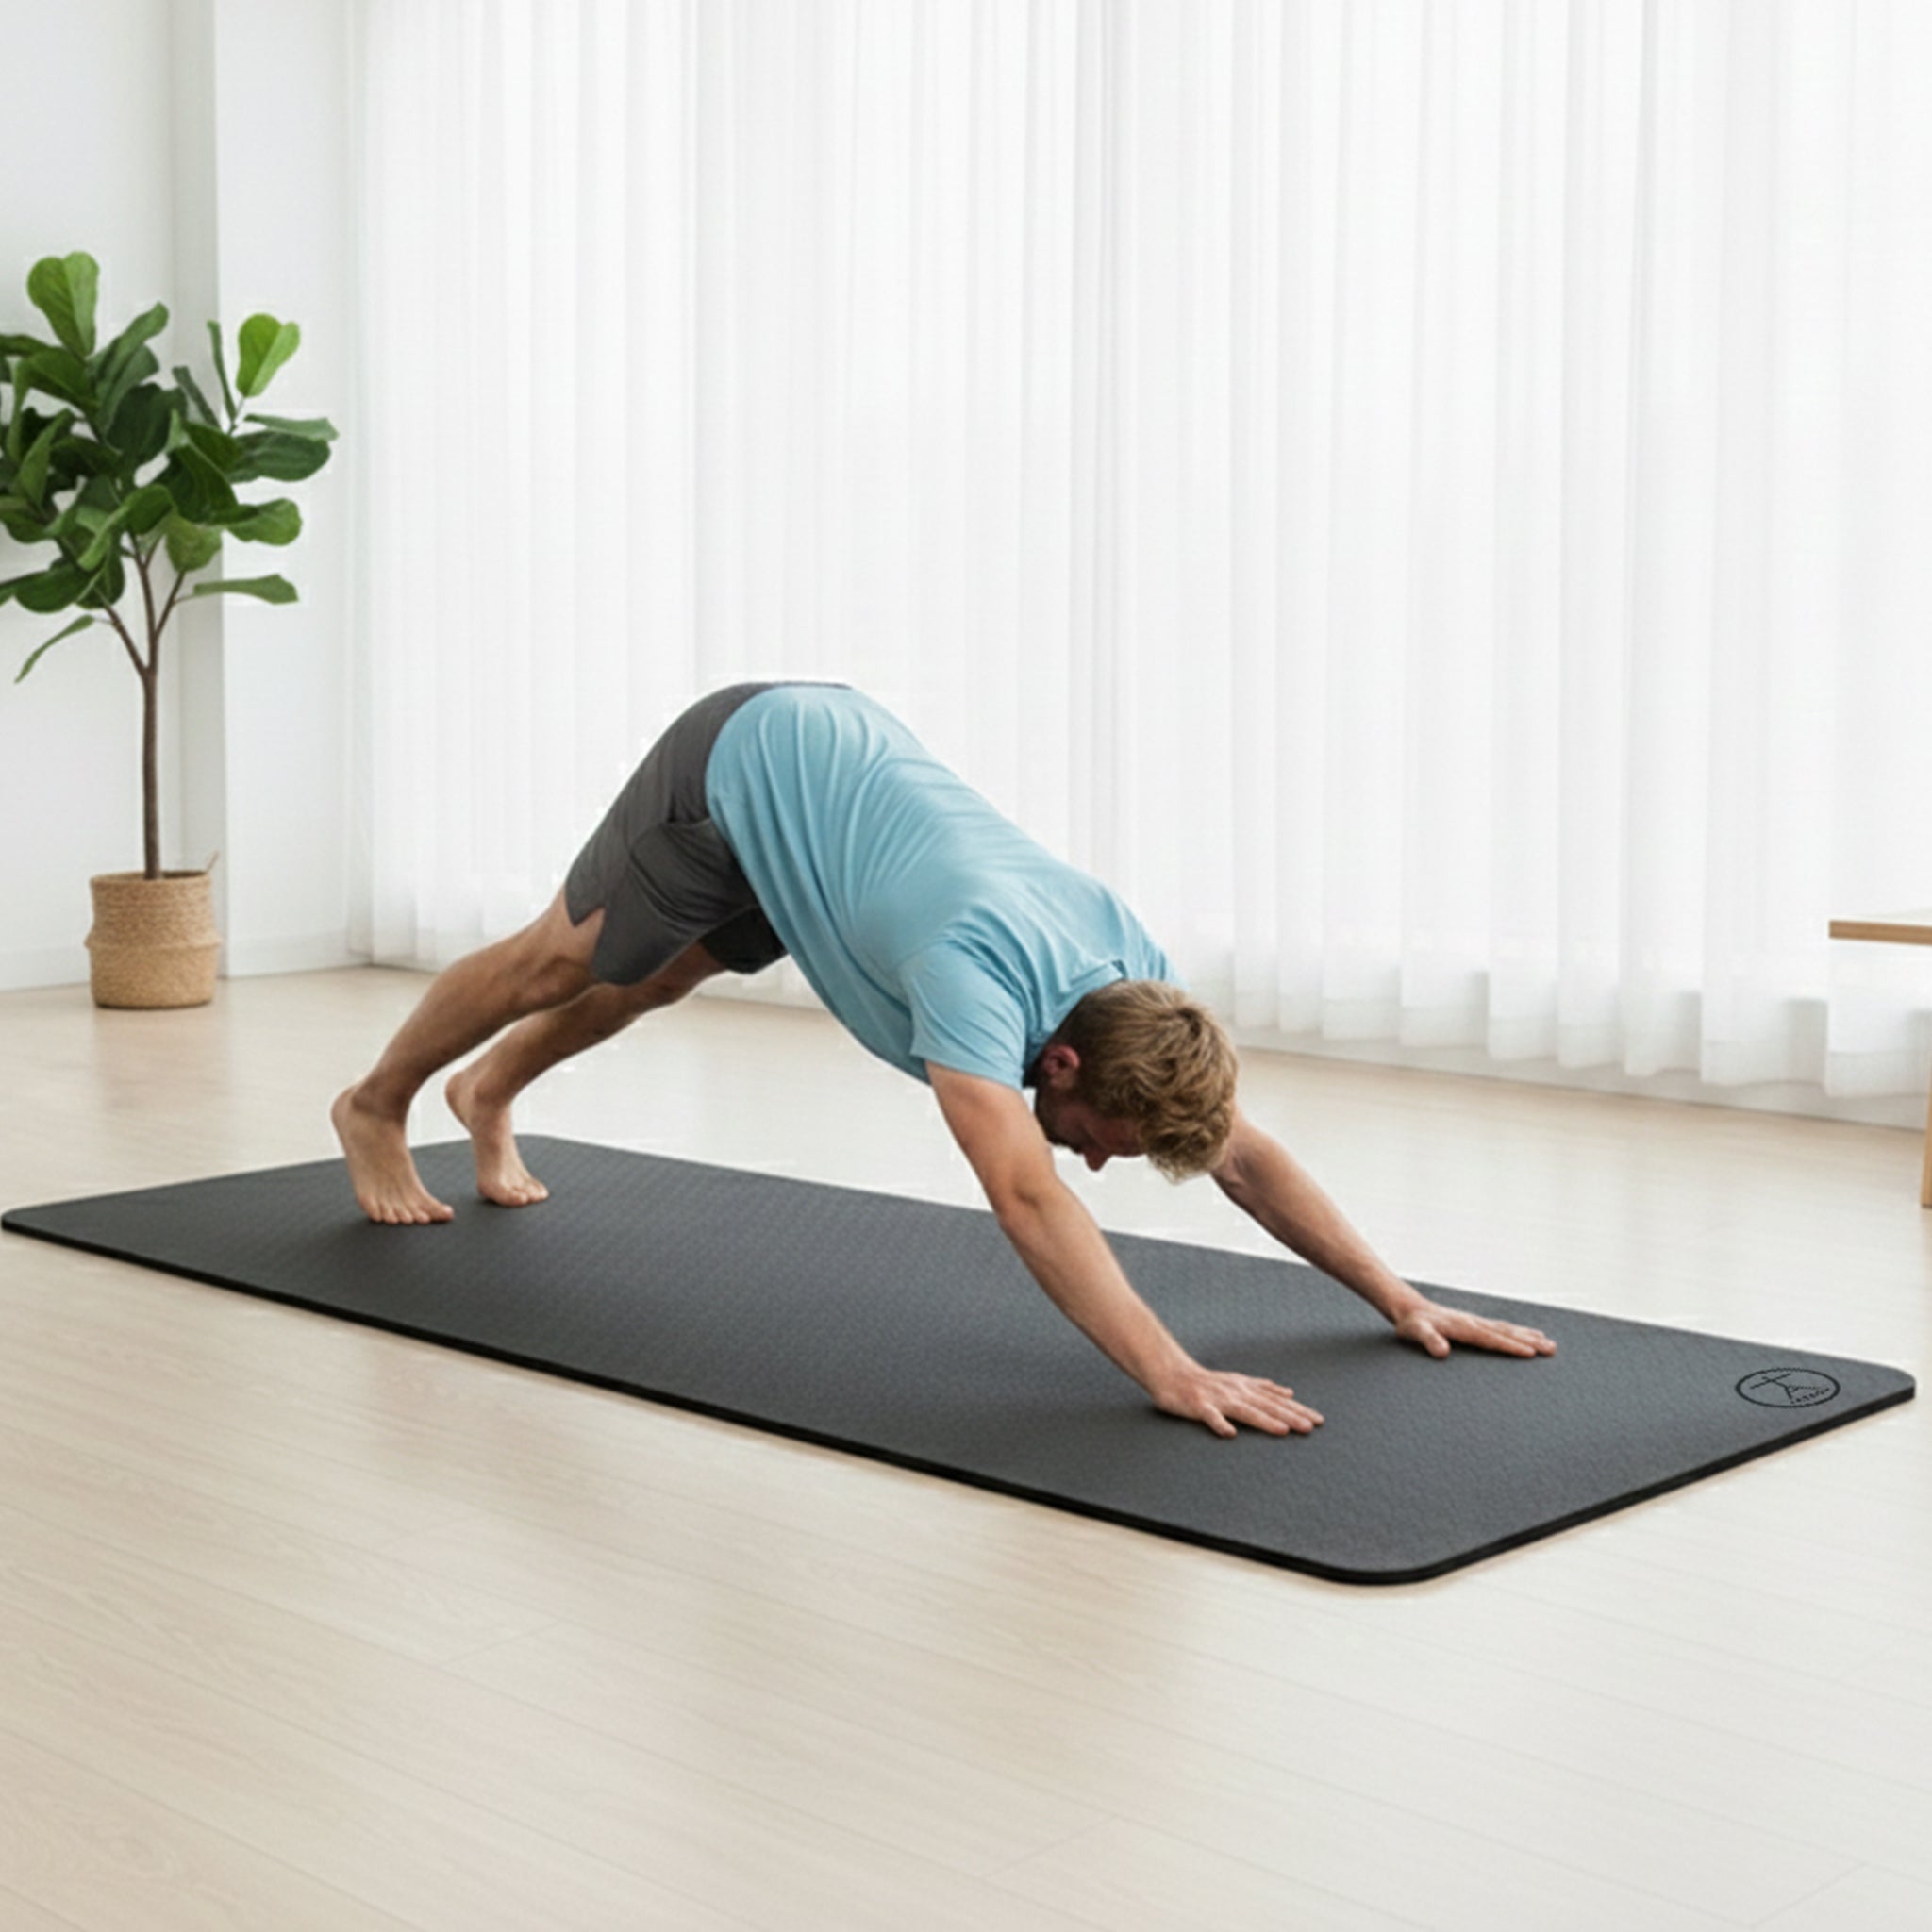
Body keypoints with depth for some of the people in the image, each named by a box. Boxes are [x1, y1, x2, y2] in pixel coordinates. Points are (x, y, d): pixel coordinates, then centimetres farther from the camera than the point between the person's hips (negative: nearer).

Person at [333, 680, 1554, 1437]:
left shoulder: (1129, 966, -23)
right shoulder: (977, 970, -44)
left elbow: (1241, 1151, -17)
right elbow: (1026, 1193, -56)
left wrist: (1400, 1298, -23)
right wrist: (1170, 1374, -62)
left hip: (830, 756, 6)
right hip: (739, 770, -6)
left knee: (649, 980, 28)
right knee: (563, 960, 16)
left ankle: (490, 1095, 55)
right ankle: (378, 1110, 43)